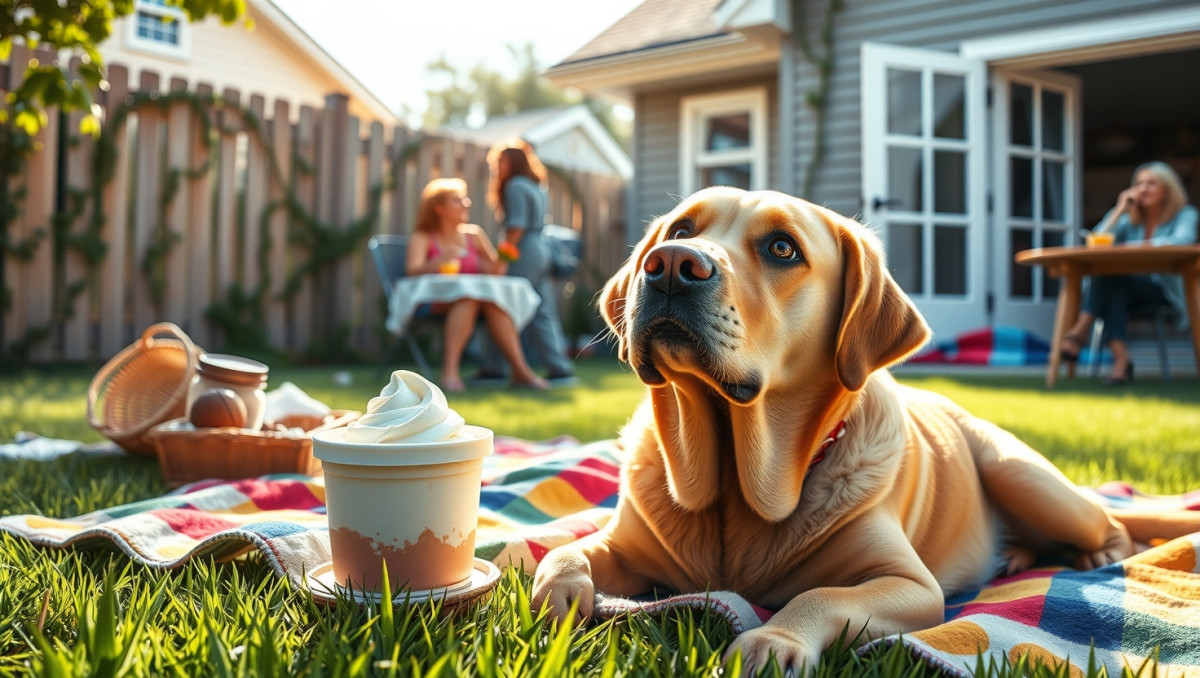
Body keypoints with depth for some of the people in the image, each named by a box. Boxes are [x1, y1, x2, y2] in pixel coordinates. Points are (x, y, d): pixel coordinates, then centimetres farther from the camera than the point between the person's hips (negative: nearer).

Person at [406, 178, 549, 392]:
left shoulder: (474, 234, 16)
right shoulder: (422, 237, 6)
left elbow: (495, 269, 15)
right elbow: (412, 270, -11)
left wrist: (499, 264, -10)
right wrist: (439, 262, -32)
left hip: (476, 298, 3)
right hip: (434, 303, -3)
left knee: (493, 299, -30)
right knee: (468, 297, -35)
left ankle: (520, 370, -36)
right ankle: (450, 370, -42)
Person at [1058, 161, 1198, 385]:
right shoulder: (1129, 219, 15)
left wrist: (1134, 245, -24)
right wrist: (1119, 210, -5)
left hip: (1167, 291, -4)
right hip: (1130, 291, 4)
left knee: (1108, 275, -31)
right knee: (1114, 293, -35)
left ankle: (1079, 332, -38)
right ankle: (1121, 360, -43)